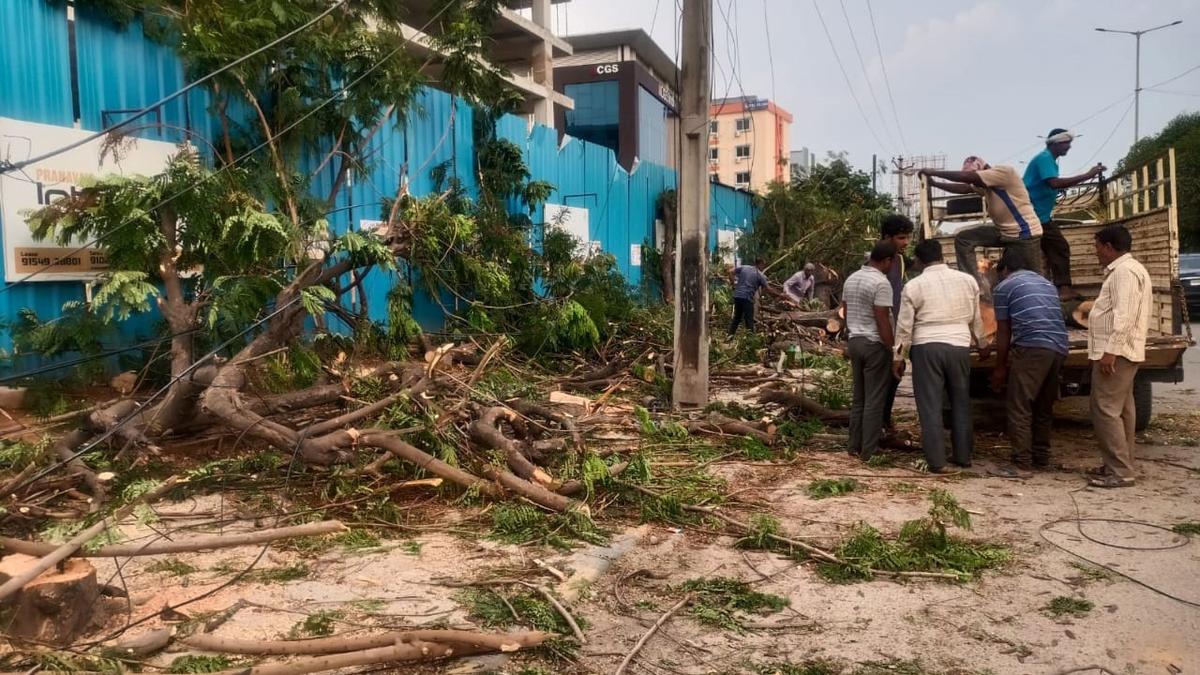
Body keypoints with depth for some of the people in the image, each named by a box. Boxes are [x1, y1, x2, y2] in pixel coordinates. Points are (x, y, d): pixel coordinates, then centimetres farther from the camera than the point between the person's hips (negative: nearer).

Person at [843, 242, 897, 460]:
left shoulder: (851, 279, 10)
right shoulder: (881, 283, -16)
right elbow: (882, 321, -18)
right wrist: (892, 350, -14)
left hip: (855, 341, 8)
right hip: (875, 344, -8)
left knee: (859, 397, 14)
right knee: (874, 400, -1)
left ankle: (855, 445, 17)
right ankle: (869, 450, 2)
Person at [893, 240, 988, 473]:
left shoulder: (913, 286, -3)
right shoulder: (967, 280, 7)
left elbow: (904, 326, -2)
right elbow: (976, 318, 16)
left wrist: (899, 357, 7)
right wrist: (982, 345, 30)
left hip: (927, 348, -3)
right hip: (959, 346, 3)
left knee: (931, 406, 2)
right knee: (961, 403, 16)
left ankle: (936, 461, 3)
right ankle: (963, 456, 23)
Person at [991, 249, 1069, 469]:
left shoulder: (1004, 286, 7)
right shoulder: (1047, 283, 26)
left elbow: (1004, 331, 7)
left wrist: (1000, 367, 15)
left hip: (1032, 348, -7)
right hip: (1059, 348, 7)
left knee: (1019, 407, -3)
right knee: (1044, 408, 16)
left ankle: (1021, 460, -7)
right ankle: (1041, 458, 20)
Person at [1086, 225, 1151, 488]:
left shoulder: (1125, 271, -14)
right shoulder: (1123, 270, 19)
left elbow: (1124, 315, -23)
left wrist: (1110, 351, -26)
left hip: (1116, 353, -11)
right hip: (1120, 353, 11)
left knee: (1105, 410, -11)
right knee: (1121, 410, 14)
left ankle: (1119, 472, -9)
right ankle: (1121, 465, 21)